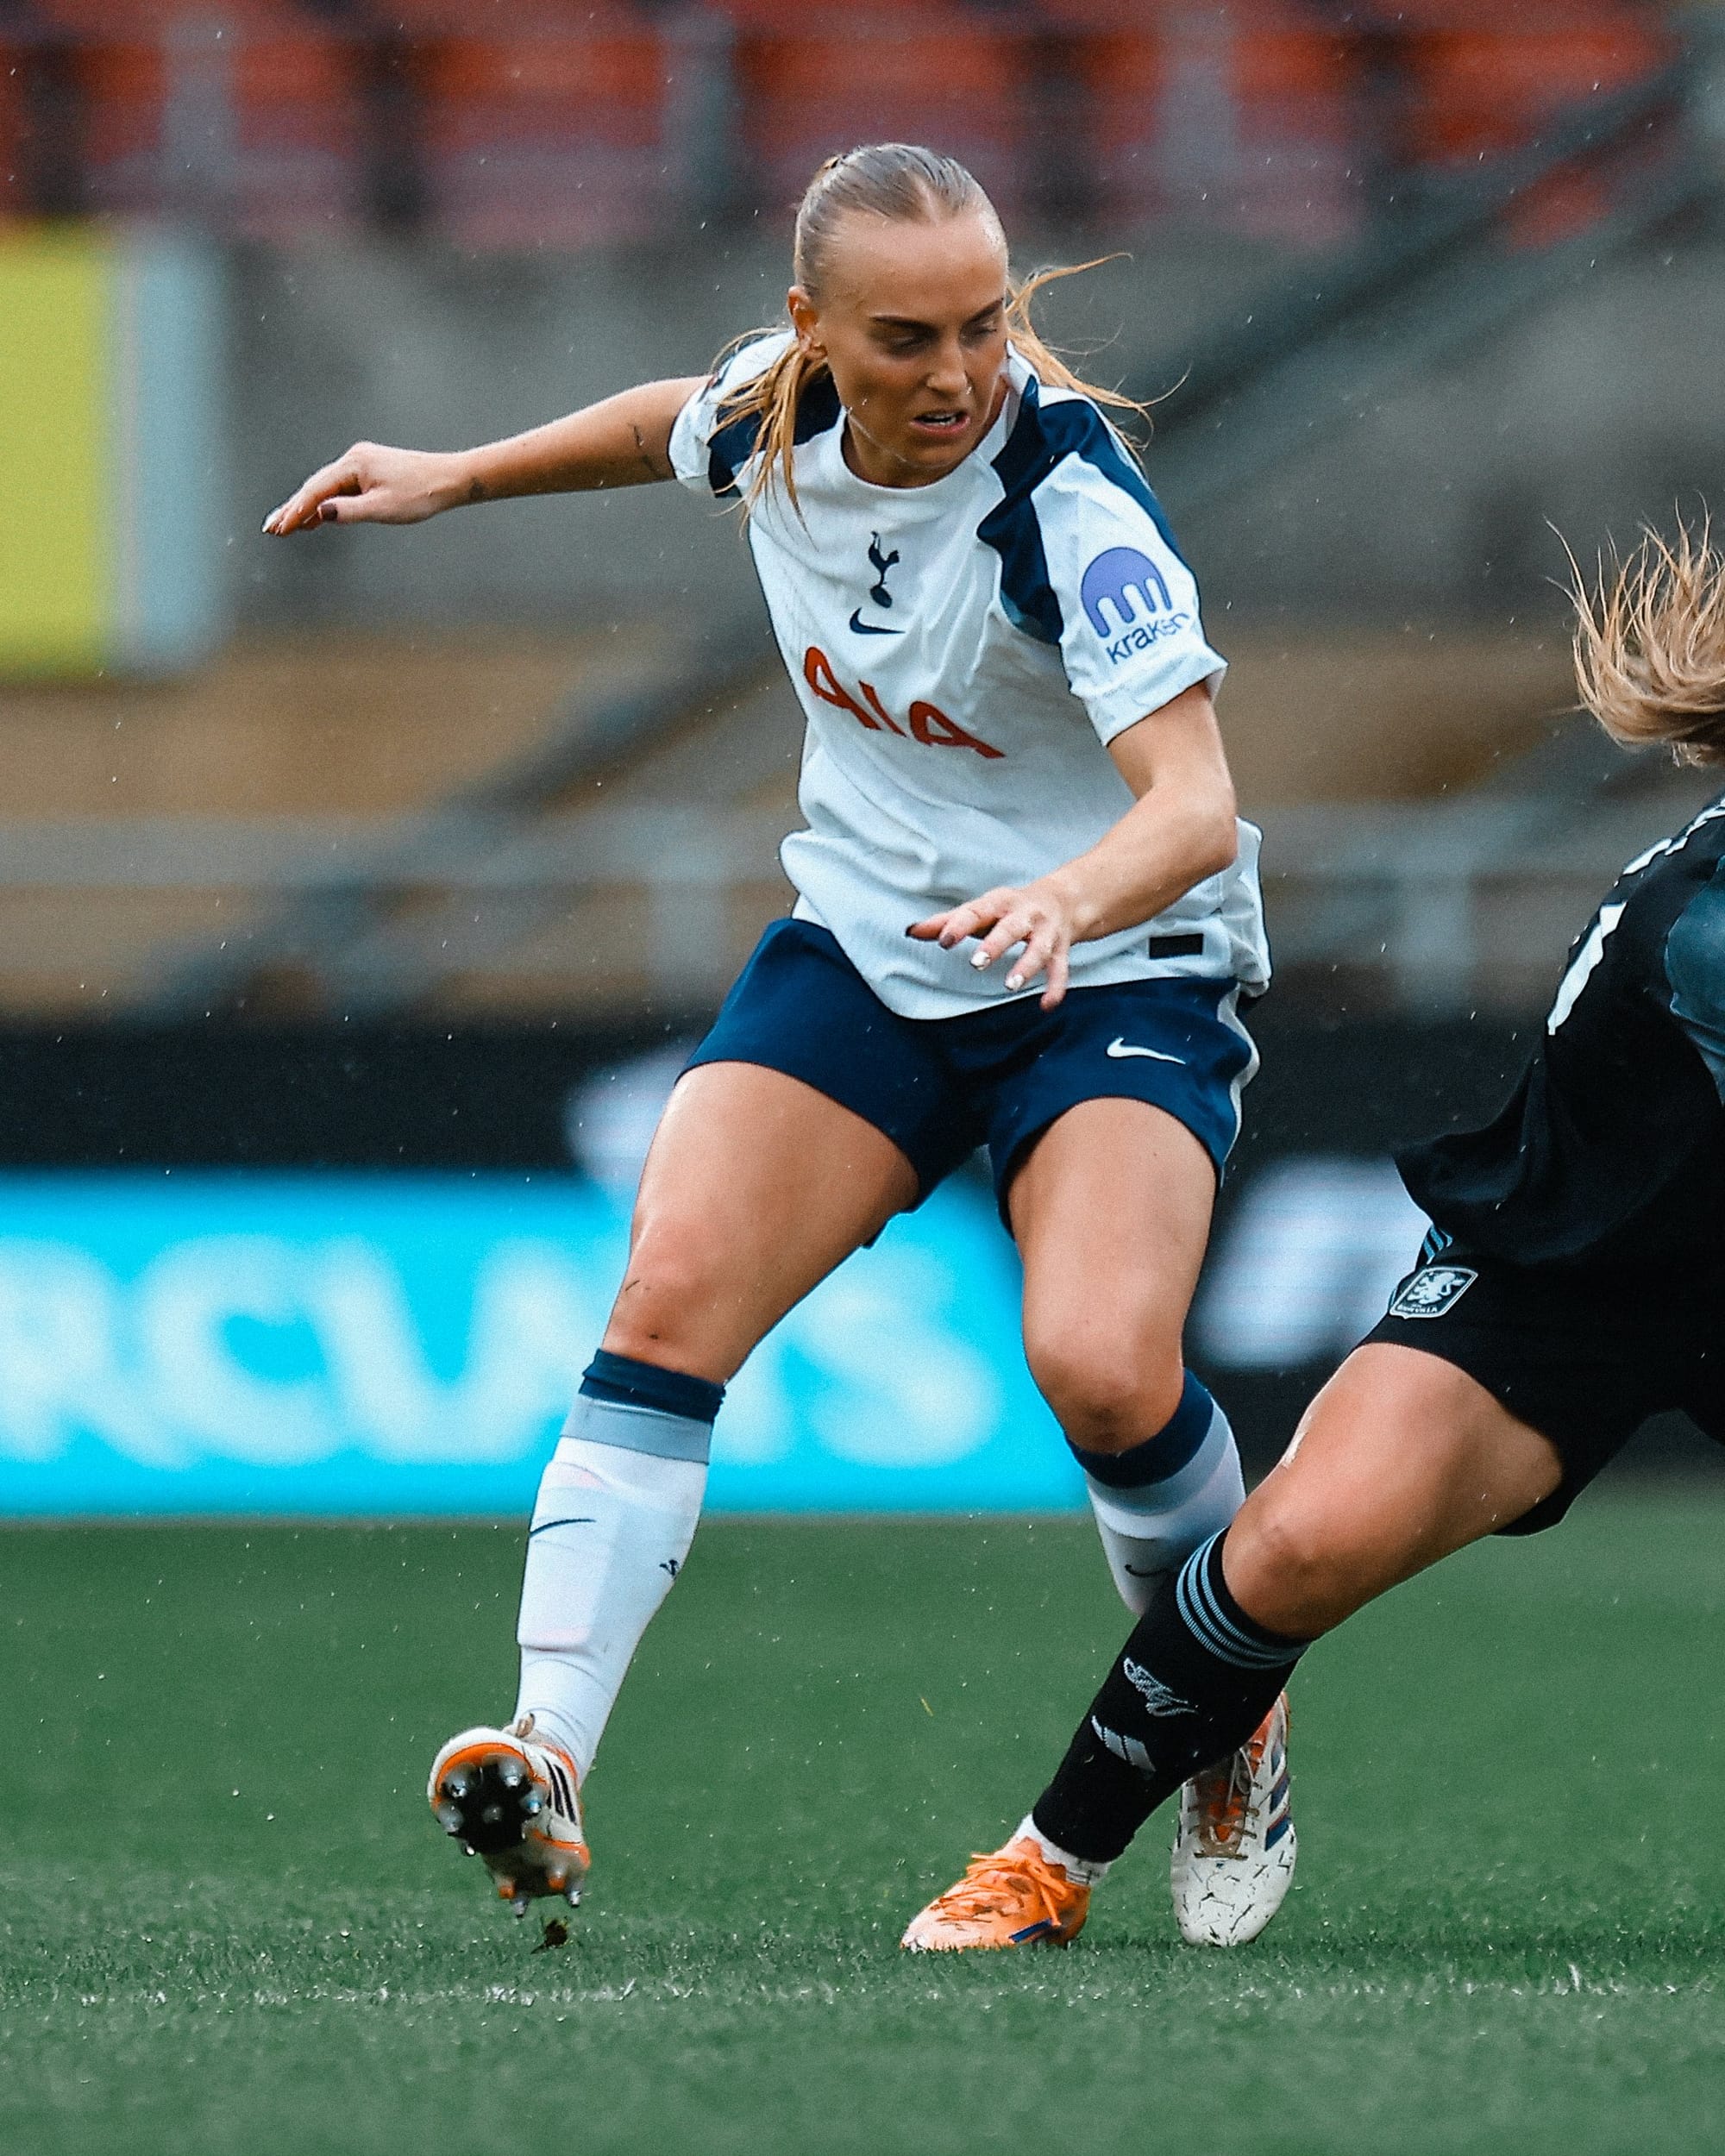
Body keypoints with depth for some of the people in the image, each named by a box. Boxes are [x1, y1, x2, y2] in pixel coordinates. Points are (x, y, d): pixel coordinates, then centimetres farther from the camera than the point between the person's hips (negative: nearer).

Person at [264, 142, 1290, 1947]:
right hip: (863, 950, 5)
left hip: (1111, 975, -5)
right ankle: (549, 1765, -22)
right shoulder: (773, 409, -8)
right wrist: (453, 478, 27)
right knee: (669, 1292, -18)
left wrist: (1072, 898, -54)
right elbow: (677, 426, 20)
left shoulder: (1070, 498, -25)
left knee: (1101, 1366, -26)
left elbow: (1194, 804, -35)